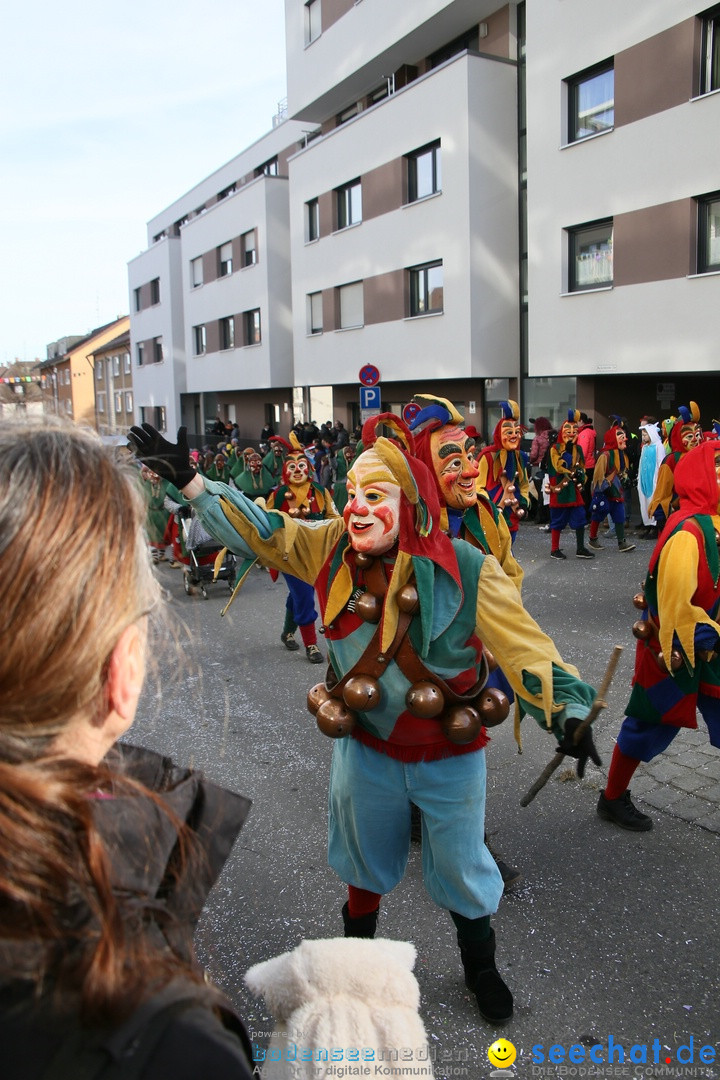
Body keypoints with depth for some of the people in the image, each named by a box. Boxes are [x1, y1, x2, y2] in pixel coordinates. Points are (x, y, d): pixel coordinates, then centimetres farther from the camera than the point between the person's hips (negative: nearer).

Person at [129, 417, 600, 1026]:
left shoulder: (466, 570, -23)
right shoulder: (332, 547, -13)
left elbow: (523, 642, -19)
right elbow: (259, 530, -6)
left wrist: (567, 711, -26)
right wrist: (191, 482, -10)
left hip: (450, 755, -2)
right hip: (365, 747, 3)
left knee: (461, 871, 18)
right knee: (366, 863, 26)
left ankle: (481, 968, 50)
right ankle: (356, 948, 56)